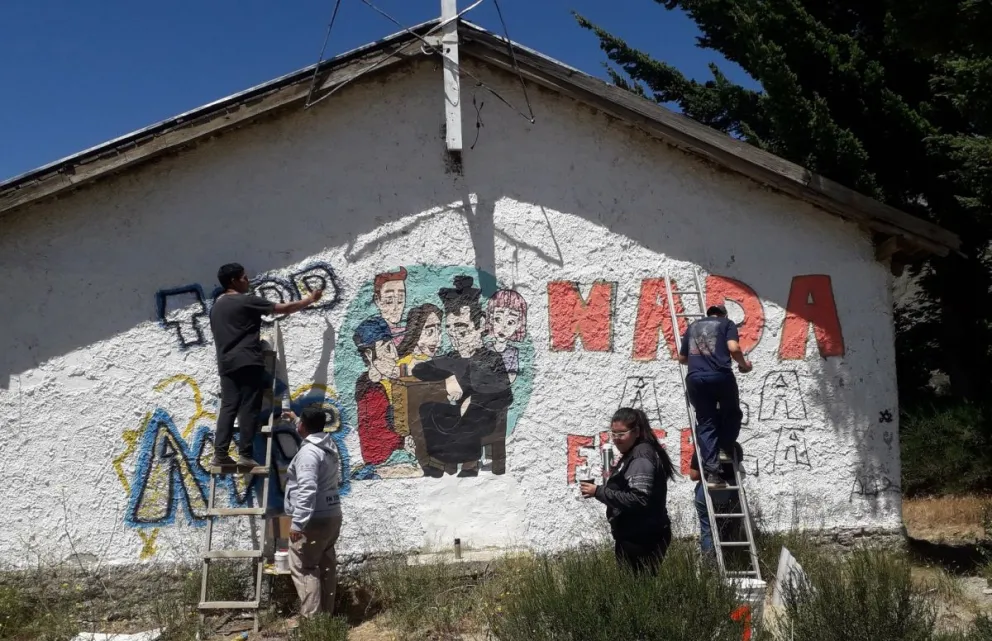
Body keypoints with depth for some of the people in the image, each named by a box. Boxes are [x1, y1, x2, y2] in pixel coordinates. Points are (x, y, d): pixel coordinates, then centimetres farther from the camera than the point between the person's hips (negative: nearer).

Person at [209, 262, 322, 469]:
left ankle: (220, 454, -3)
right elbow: (284, 308, -3)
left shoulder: (216, 307, 18)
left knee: (228, 407, 4)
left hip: (226, 364, 7)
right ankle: (244, 455, -10)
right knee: (248, 408, -6)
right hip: (247, 362, -7)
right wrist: (310, 300, 10)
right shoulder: (247, 301, -6)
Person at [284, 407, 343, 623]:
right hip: (332, 515, 10)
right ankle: (327, 613, 20)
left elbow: (307, 490, -27)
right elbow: (313, 430, 36)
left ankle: (312, 617, -6)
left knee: (304, 568, -5)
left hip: (314, 519, -9)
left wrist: (297, 522, -27)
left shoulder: (308, 452, -20)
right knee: (326, 566, 13)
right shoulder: (329, 444, 9)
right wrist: (296, 418, 45)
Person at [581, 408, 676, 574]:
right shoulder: (632, 455, 18)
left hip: (642, 539, -10)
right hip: (636, 537, 10)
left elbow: (638, 499, -25)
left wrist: (599, 492, -22)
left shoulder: (641, 457, -15)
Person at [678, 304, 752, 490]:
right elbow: (733, 348, -5)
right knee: (732, 413, 23)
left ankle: (711, 472, -3)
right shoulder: (727, 323, 13)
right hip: (720, 376, -3)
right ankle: (724, 449, 14)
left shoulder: (693, 326, 26)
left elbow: (682, 358, 29)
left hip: (695, 378, 3)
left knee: (705, 423, 5)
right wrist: (743, 364, 13)